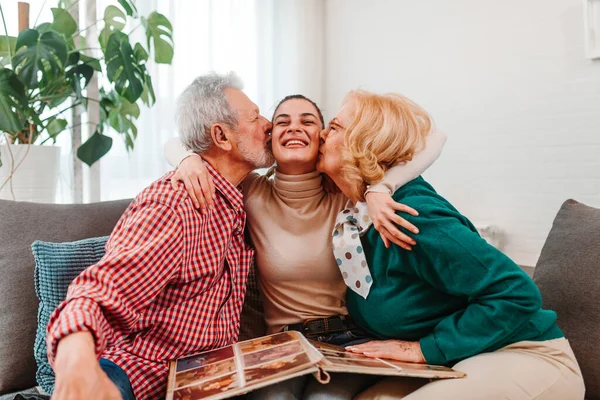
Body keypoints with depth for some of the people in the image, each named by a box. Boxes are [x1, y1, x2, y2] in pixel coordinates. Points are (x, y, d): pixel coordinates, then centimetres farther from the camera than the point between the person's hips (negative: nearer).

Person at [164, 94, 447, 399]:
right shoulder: (253, 193, -3)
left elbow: (432, 139, -11)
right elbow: (174, 144, 3)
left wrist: (378, 189, -28)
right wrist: (190, 159, -21)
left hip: (348, 339, 0)